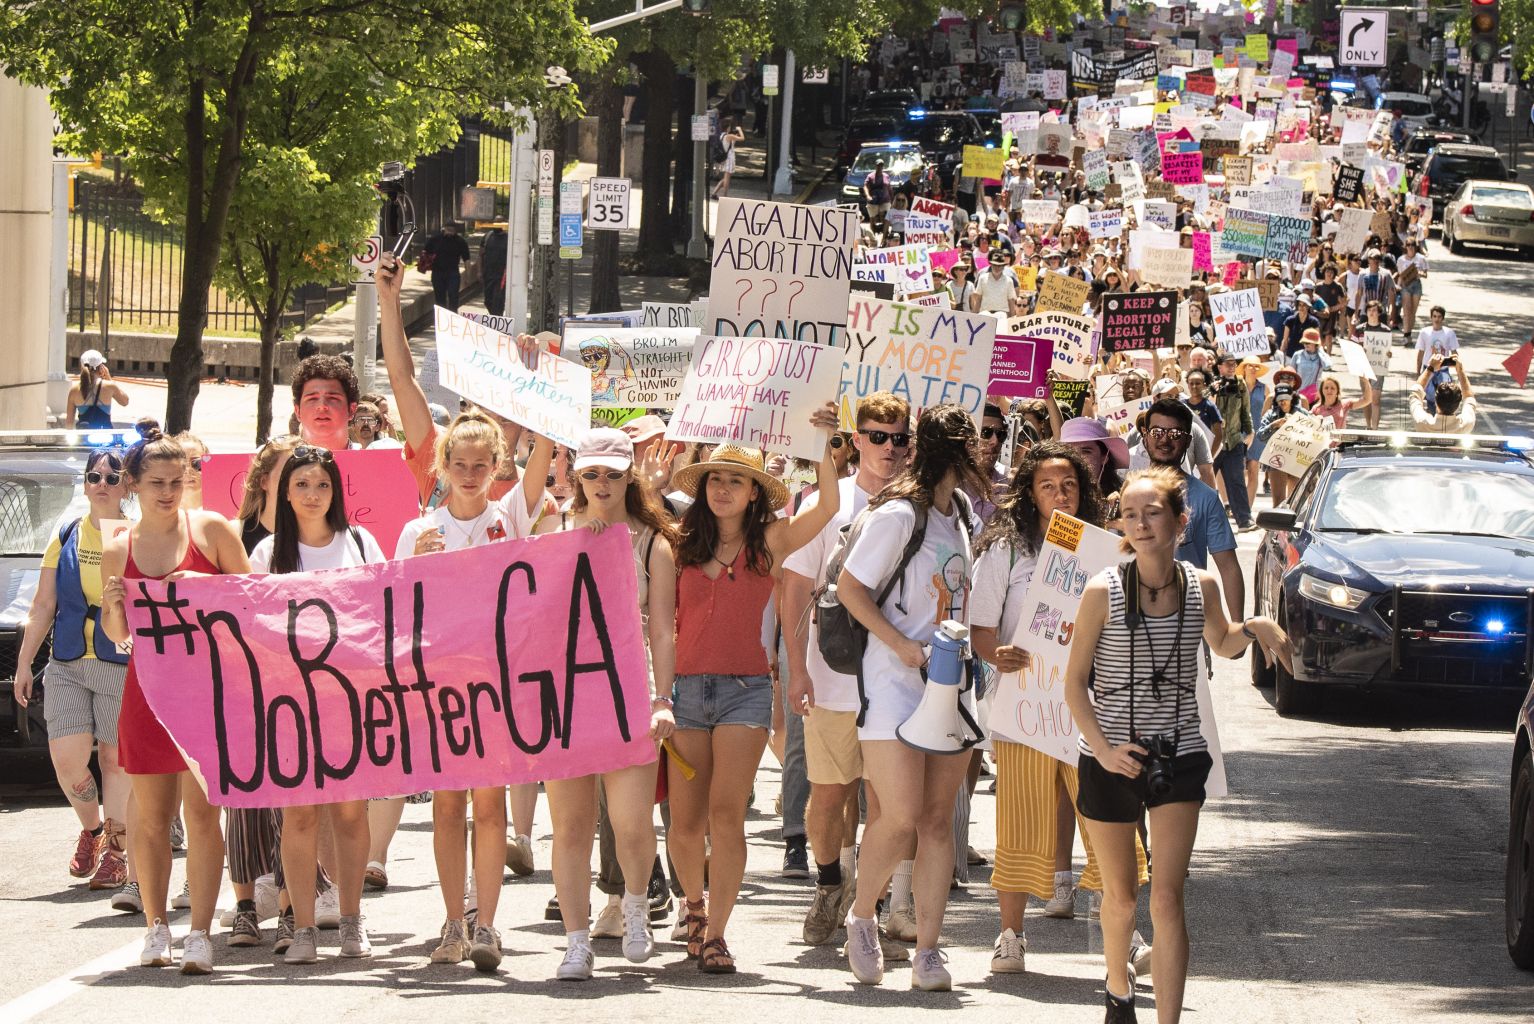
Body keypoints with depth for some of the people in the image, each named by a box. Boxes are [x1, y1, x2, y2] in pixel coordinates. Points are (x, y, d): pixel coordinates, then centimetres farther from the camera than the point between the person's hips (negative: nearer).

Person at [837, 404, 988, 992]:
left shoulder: (962, 515, 14)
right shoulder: (899, 515, -10)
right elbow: (849, 586, -11)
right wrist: (903, 646, -17)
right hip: (894, 681, -7)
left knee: (938, 820, 1)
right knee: (901, 817, -13)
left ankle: (927, 951, 2)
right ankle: (861, 919, 11)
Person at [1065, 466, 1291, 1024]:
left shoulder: (1201, 587, -3)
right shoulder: (1103, 592, -12)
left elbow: (1221, 645, 19)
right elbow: (1075, 681, -6)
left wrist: (1254, 628, -3)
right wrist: (1104, 749, -17)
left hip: (1179, 755, 1)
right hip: (1112, 759, -1)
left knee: (1167, 898, -11)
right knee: (1120, 894, 15)